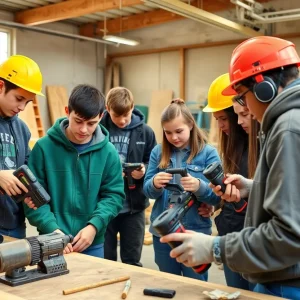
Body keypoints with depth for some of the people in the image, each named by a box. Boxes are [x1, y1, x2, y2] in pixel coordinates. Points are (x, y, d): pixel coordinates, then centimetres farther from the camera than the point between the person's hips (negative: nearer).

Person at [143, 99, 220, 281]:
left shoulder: (208, 153, -6)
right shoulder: (158, 152, 3)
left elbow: (217, 197, -10)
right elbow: (147, 190, 2)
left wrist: (199, 187, -31)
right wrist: (155, 184, -21)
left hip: (196, 233, -3)